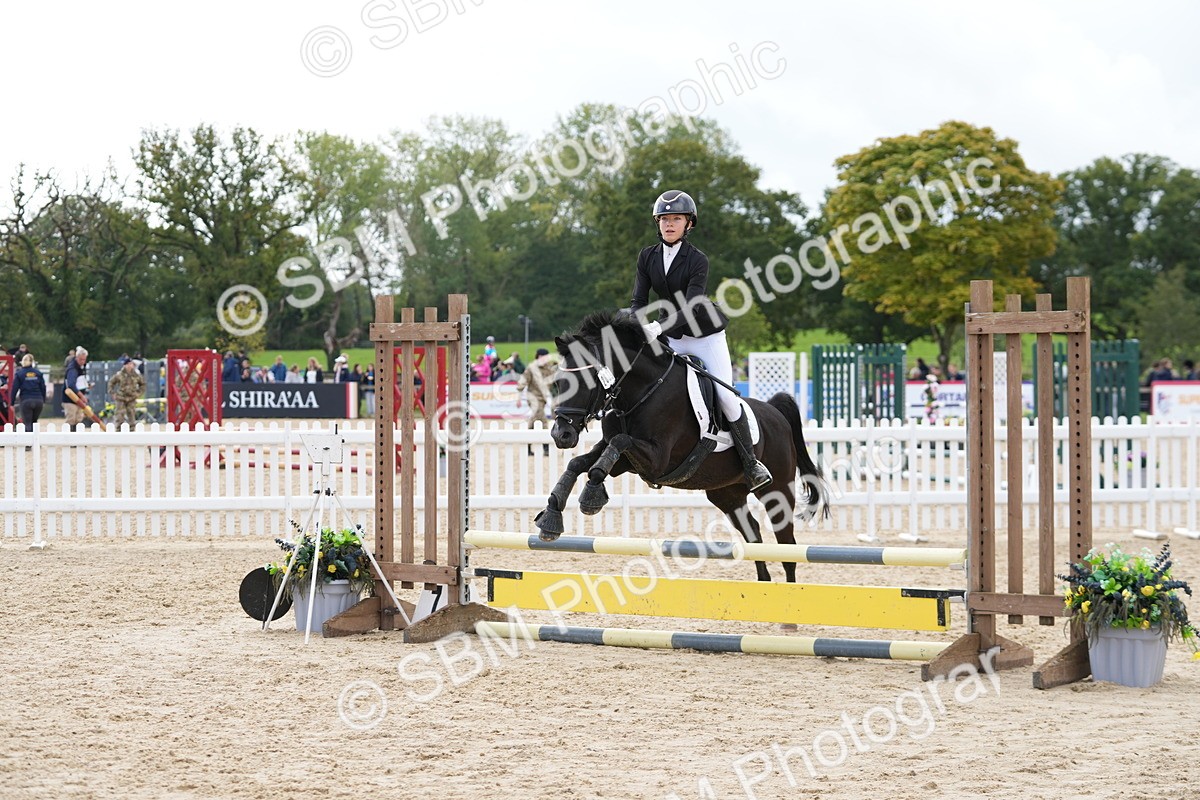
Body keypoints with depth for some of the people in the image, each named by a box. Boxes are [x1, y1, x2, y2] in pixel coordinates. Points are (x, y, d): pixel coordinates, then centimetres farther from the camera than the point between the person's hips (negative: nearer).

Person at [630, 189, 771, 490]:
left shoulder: (697, 260, -18)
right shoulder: (647, 257, -4)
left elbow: (692, 307, -27)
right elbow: (638, 301, -6)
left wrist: (659, 326, -41)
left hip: (706, 336, -5)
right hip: (673, 340, 5)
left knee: (726, 397, -9)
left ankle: (750, 462, 0)